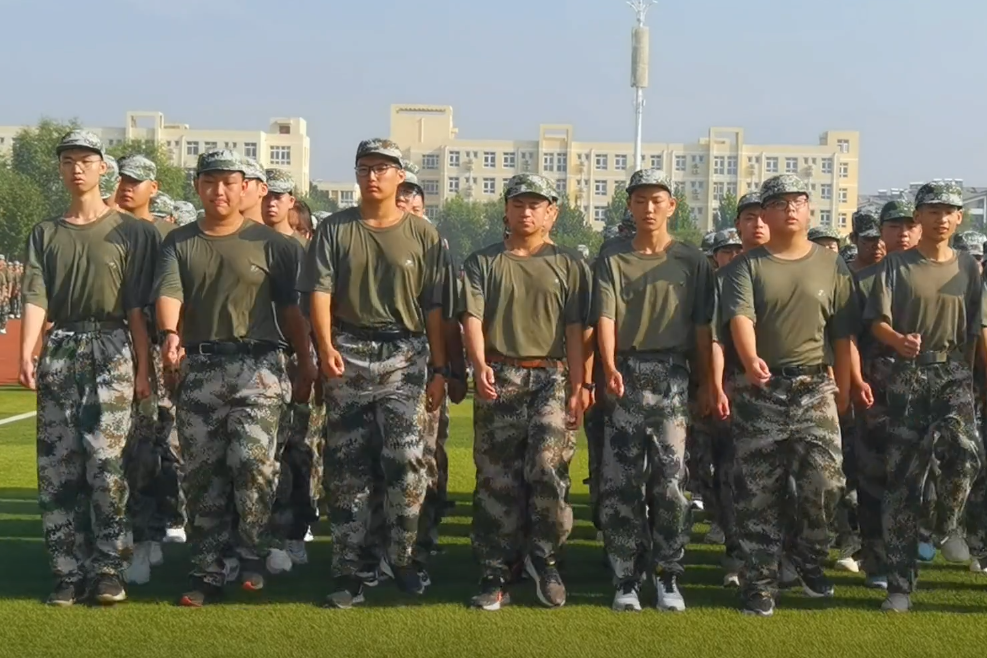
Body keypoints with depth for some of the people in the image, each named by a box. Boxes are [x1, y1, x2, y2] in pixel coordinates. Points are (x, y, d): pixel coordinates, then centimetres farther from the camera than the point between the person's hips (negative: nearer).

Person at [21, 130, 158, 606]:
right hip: (59, 352, 4)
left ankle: (108, 570, -3)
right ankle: (68, 572, 8)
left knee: (105, 463, -10)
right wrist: (26, 353, -13)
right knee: (56, 468, 2)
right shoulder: (45, 234, 14)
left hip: (111, 351, -3)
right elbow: (35, 297, 1)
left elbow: (137, 305, 1)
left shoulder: (129, 231, 5)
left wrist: (142, 368, -5)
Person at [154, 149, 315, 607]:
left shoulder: (268, 242, 6)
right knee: (201, 475, 6)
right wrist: (170, 334, -25)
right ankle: (207, 573, 15)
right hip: (198, 368, 3)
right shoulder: (179, 242, 12)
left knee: (253, 462, -16)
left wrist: (305, 365, 3)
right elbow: (168, 292, -4)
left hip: (257, 366, -3)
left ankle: (253, 556, 4)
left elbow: (290, 308, 7)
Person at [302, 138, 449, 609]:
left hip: (404, 356, 0)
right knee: (345, 468, 3)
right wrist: (326, 347, -17)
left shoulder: (423, 235, 7)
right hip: (348, 353, 1)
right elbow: (320, 291, -2)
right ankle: (347, 570, 10)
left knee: (408, 462, -9)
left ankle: (400, 557, 9)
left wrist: (439, 368, 2)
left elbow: (434, 307, 6)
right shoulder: (334, 230, 8)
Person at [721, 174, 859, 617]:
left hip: (814, 389, 1)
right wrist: (750, 359, -35)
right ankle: (760, 581, 13)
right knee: (758, 493, 2)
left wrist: (844, 389, 5)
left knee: (825, 483, -6)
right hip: (759, 391, -1)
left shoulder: (832, 265, 9)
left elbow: (843, 334, 9)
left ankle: (809, 559, 20)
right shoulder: (748, 266, 2)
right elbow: (739, 317, -15)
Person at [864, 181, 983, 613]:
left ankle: (947, 524, 9)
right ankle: (900, 584, 6)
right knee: (903, 477, -1)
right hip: (908, 375, -1)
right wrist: (900, 342, -24)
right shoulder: (897, 266, 5)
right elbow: (877, 322, -3)